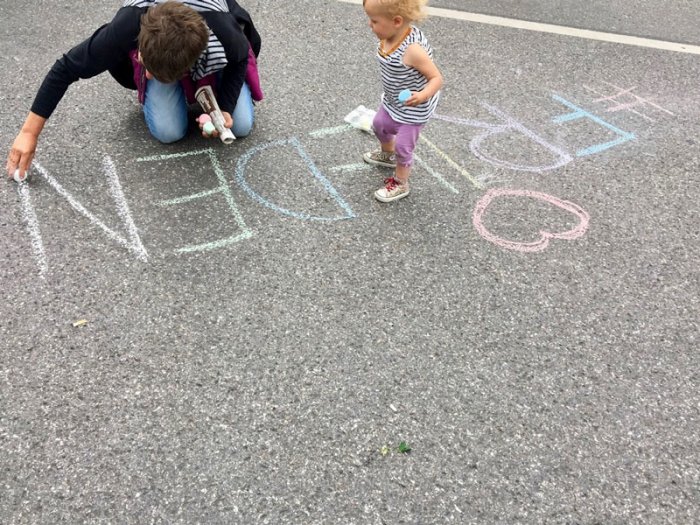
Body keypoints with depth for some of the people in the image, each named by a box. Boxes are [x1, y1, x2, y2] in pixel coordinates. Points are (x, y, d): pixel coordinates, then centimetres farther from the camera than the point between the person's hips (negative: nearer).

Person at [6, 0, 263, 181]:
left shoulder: (225, 34, -45)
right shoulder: (127, 27, -43)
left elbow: (239, 61, -18)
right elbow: (67, 68, -31)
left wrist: (225, 109, -32)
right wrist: (29, 132, -29)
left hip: (214, 54, 1)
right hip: (156, 51, 0)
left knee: (240, 127, -13)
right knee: (169, 132, -21)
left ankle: (207, 89, 18)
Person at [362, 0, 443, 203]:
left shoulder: (412, 50, -37)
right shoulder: (389, 37, -15)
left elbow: (437, 78, -31)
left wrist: (422, 96, -49)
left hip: (413, 109, -8)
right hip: (392, 101, 9)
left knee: (403, 146, 5)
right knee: (379, 125, 28)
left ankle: (400, 184, 29)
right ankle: (388, 155, 58)